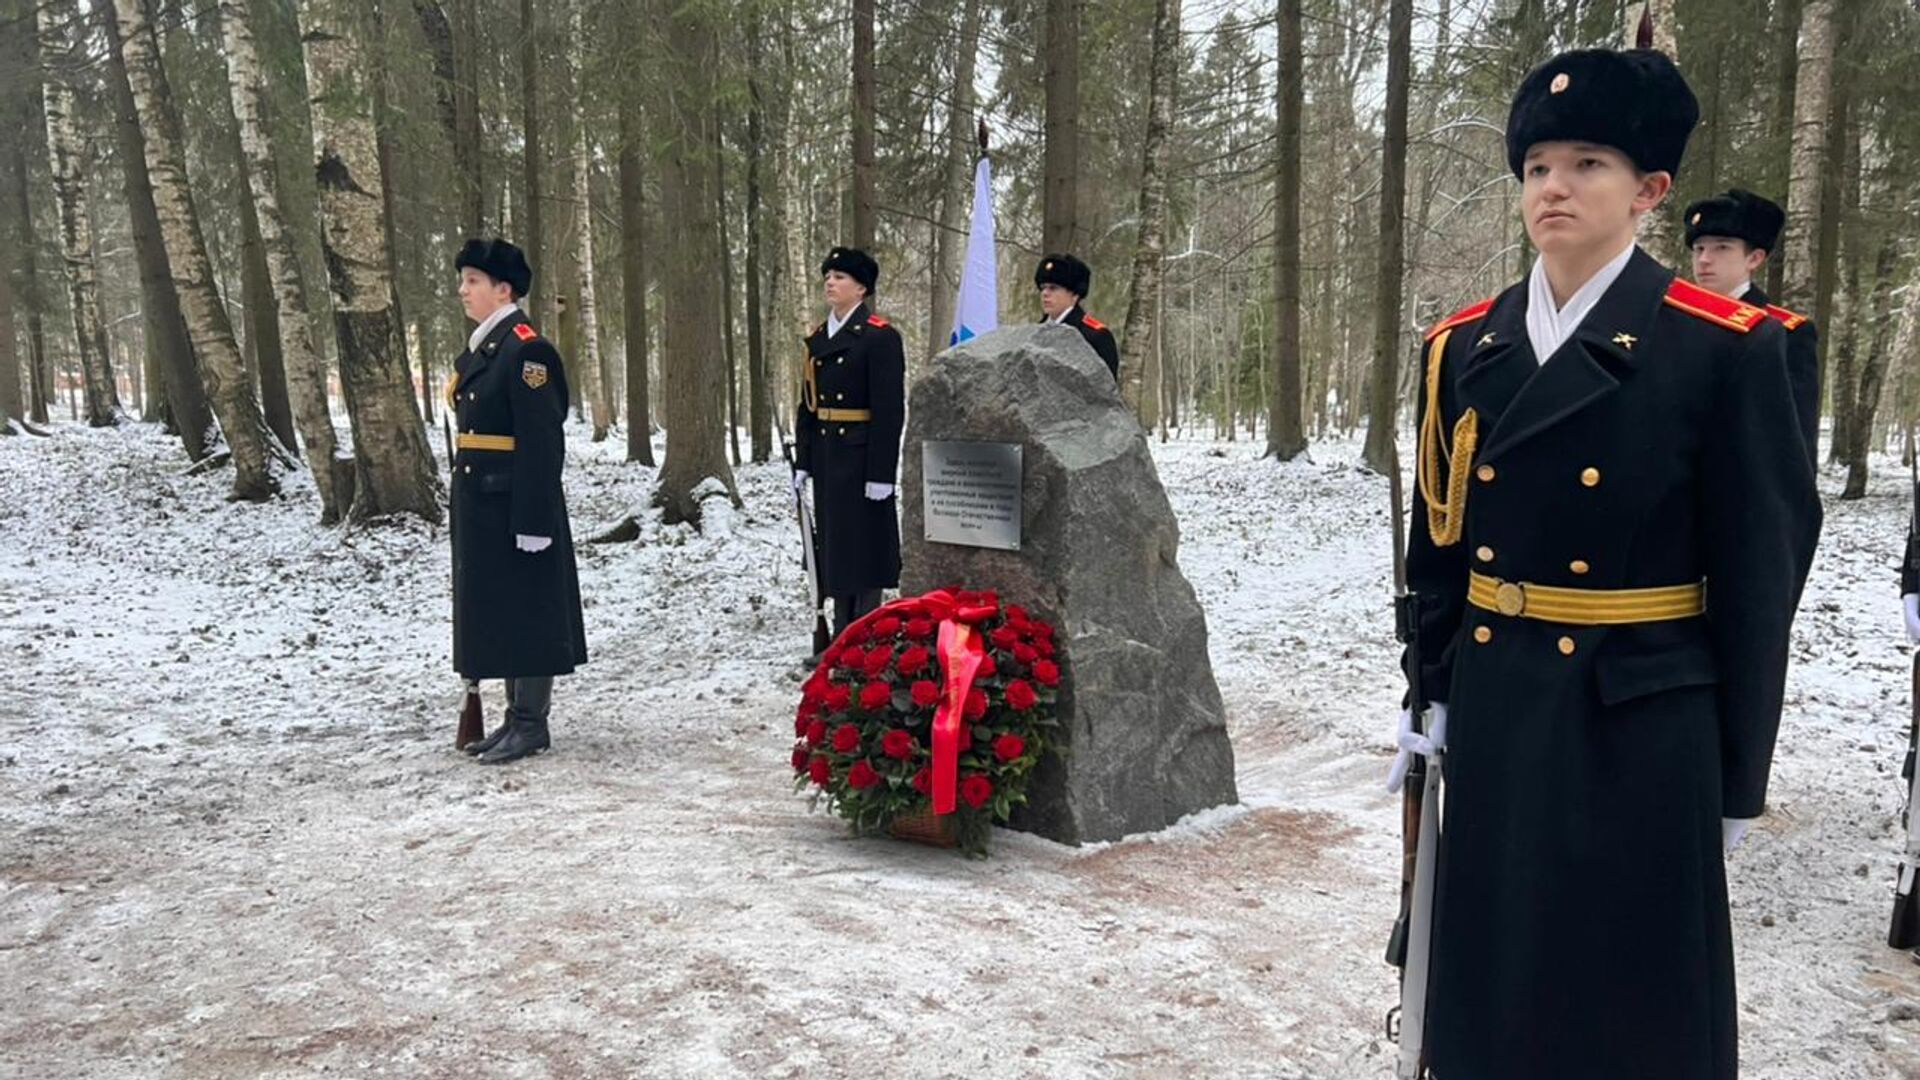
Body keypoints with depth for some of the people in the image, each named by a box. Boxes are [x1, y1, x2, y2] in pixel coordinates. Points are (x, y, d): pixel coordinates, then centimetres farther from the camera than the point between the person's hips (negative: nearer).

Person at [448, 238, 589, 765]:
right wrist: (466, 505, 18)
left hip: (516, 504, -10)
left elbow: (542, 442, -20)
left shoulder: (527, 349, -15)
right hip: (481, 505, 10)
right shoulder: (478, 349, 14)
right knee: (494, 610, 14)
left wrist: (533, 520, -22)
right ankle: (516, 717, 24)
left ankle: (532, 725, 9)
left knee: (525, 611, -1)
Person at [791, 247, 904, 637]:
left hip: (862, 455, -7)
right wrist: (802, 462, 10)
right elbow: (807, 405, 15)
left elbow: (890, 408, -14)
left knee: (864, 546, -1)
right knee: (834, 546, 11)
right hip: (826, 456, 7)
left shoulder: (880, 336, -9)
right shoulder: (817, 339, 13)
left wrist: (881, 473, -18)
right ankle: (842, 638, 21)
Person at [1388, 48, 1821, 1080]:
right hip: (1495, 708, 4)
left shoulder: (1724, 347, -10)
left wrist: (1738, 775, -6)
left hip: (1641, 722, -4)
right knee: (1492, 980, 16)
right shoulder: (1462, 345, 4)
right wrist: (1433, 696, 8)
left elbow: (1758, 573, -8)